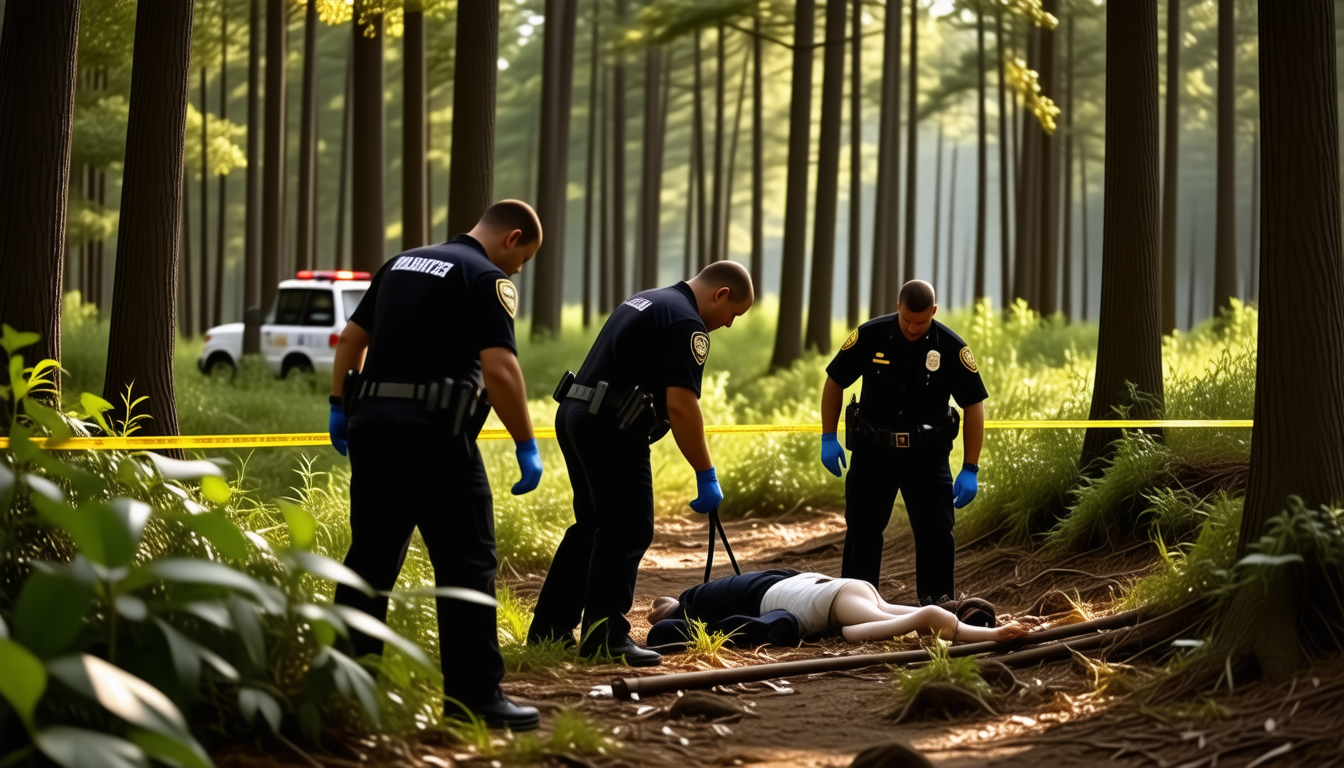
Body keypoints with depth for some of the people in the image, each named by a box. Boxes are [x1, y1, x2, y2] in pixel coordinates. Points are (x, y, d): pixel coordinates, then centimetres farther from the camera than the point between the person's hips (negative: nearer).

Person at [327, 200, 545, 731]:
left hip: (372, 425, 7)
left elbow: (351, 338, 20)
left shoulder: (402, 264, 19)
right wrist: (527, 446, -11)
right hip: (434, 434, -7)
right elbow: (499, 369, -15)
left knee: (371, 558, 14)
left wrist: (340, 406, 24)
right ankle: (475, 698, -3)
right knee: (467, 565, -2)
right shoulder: (487, 278, -4)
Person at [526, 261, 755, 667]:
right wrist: (706, 476, -11)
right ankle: (604, 635, -2)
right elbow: (680, 405, -17)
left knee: (593, 526, 16)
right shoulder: (686, 323, -10)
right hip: (611, 428, -10)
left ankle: (549, 628, 19)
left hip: (575, 415, 10)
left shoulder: (647, 302, 21)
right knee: (627, 530, -4)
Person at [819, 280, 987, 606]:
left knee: (936, 533, 1)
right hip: (872, 451, 1)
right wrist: (828, 438, -2)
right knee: (862, 531, 7)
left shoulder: (951, 347, -12)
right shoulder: (870, 336, -11)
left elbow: (974, 404, -7)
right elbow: (835, 381, 2)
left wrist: (970, 469, -10)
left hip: (927, 454, 0)